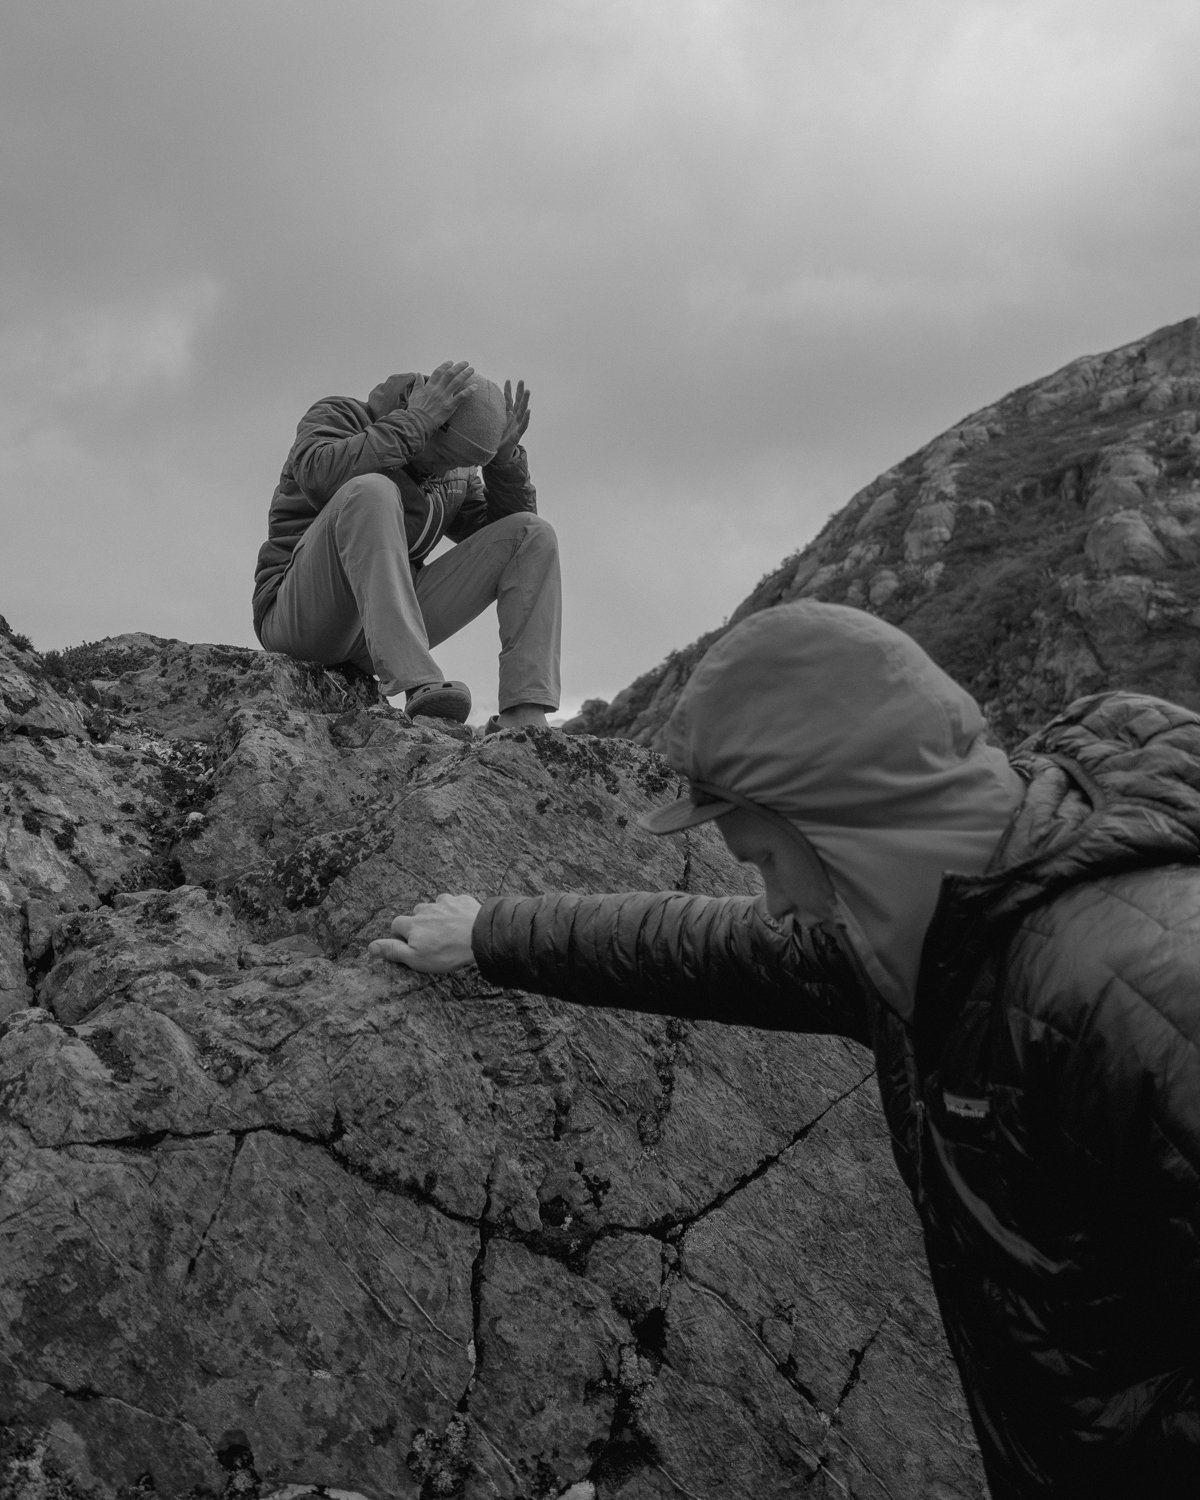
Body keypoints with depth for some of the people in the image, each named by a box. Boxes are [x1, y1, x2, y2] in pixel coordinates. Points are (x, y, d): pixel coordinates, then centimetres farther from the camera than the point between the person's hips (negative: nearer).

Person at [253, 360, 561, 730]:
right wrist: (415, 420, -23)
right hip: (302, 617, -5)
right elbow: (321, 477, -26)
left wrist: (505, 457, -3)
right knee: (371, 492, -34)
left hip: (389, 625, 6)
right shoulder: (337, 417, -3)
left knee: (533, 534, -5)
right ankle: (419, 686, -46)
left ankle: (524, 715, -22)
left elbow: (508, 534, 10)